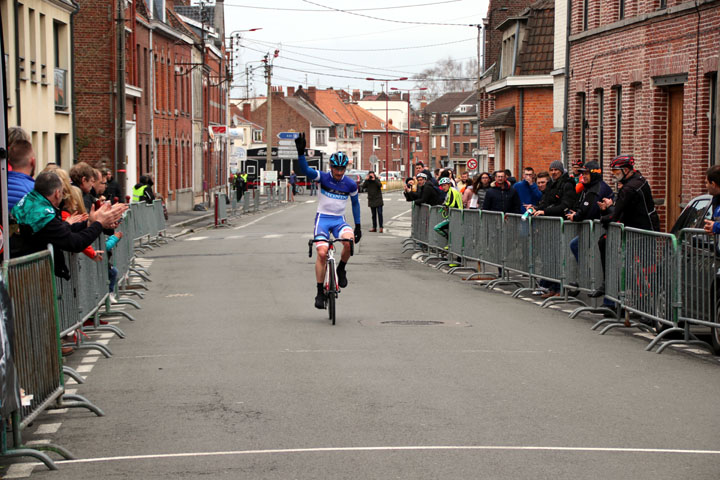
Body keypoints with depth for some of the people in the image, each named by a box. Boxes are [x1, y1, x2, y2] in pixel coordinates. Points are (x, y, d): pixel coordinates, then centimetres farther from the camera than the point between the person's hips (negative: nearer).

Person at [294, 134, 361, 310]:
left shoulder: (350, 184, 0)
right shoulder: (323, 177, -7)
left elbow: (355, 203, 14)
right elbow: (305, 171, -25)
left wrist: (358, 226, 12)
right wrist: (301, 152, -41)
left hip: (339, 219, 2)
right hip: (323, 218, -2)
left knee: (349, 240, -31)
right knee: (322, 253, -17)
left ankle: (341, 269, -2)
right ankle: (320, 292, -5)